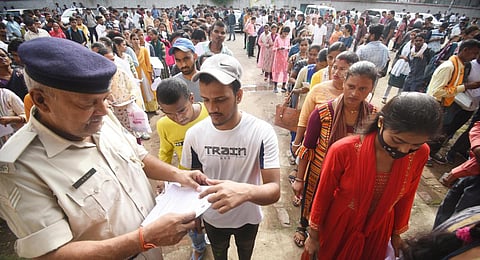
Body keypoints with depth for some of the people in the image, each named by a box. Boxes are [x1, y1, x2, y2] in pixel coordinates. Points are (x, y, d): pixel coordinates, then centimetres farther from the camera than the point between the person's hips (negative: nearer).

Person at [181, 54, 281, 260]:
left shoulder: (262, 132, -27)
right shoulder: (194, 134, -19)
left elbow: (274, 190, -30)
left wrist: (246, 191, -50)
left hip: (248, 218, -1)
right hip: (212, 218, 2)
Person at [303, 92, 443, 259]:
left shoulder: (420, 154, -18)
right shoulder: (344, 150, -30)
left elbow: (406, 196, 0)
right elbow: (323, 195, -15)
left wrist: (397, 232, 13)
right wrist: (314, 235, -3)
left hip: (378, 232, 3)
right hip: (338, 229, -2)